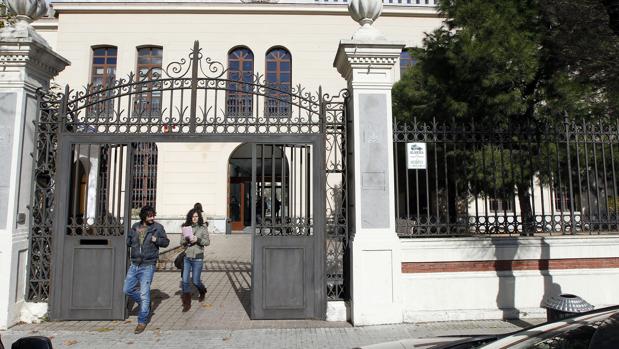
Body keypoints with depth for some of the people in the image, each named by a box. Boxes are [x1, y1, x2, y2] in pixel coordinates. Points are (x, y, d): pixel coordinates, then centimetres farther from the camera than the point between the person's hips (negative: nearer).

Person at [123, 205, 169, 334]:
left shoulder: (158, 227, -5)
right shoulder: (135, 227, 4)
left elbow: (166, 242, 3)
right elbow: (128, 242, 14)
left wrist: (157, 240, -17)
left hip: (148, 266, -4)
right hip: (134, 265, 5)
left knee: (144, 293, -3)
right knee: (127, 289, 10)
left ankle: (142, 321, 9)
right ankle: (145, 303, 33)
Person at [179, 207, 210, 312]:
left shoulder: (203, 227, -3)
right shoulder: (186, 227, 4)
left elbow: (207, 242, -4)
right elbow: (181, 241, 4)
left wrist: (197, 239, -19)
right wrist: (186, 239, -17)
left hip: (197, 257, -3)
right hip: (187, 257, 3)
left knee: (195, 280, 4)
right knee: (185, 280, 0)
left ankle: (202, 291, 38)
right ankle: (187, 303, 12)